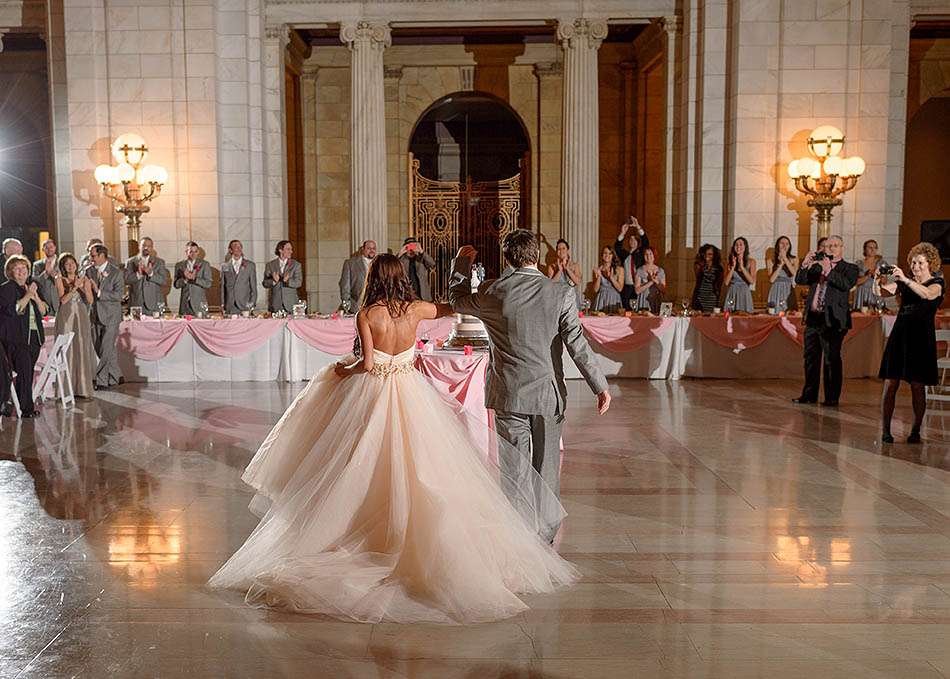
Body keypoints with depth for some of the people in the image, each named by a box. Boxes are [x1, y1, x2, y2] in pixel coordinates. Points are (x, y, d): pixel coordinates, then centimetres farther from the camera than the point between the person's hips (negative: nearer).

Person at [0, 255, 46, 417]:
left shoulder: (32, 287, 18)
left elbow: (43, 310, 14)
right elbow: (13, 310, -14)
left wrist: (35, 296, -3)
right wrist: (28, 295, -12)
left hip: (34, 336, 6)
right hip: (16, 338, -6)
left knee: (27, 372, 3)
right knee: (24, 371, -13)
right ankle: (26, 408, -9)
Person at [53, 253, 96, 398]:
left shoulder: (84, 279, 10)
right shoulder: (60, 280, 4)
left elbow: (91, 300, 3)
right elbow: (63, 299, -8)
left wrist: (85, 287, -12)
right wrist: (74, 287, -16)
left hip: (81, 317, 2)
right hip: (66, 317, -2)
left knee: (82, 350, -1)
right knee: (67, 351, -4)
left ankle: (82, 387, 4)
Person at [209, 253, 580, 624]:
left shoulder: (366, 315, -11)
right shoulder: (416, 309, -3)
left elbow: (367, 363, -15)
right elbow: (452, 307, 14)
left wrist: (342, 371, 3)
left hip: (372, 393, -2)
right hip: (410, 393, 2)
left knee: (368, 468, 8)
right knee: (418, 468, 7)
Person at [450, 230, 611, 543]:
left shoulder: (490, 293, -6)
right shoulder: (560, 294, -8)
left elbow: (457, 300, 14)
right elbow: (578, 346, -9)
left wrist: (462, 263, 27)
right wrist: (600, 386, -1)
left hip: (509, 396, 0)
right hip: (549, 395, 0)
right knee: (547, 469, 13)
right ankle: (545, 539, 24)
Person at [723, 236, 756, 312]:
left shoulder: (751, 261, 4)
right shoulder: (730, 262, 7)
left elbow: (752, 281, -7)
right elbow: (726, 282, -1)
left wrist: (742, 267, -13)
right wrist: (733, 267, -8)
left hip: (744, 294, -1)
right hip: (731, 294, 1)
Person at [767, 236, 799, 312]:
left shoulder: (794, 259, 8)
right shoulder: (772, 261, 7)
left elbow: (794, 272, -12)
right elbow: (771, 279, -4)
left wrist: (785, 258, -7)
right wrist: (781, 264, -7)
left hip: (788, 292, 0)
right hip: (776, 292, 0)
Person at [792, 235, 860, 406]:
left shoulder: (849, 268, 3)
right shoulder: (817, 266, 16)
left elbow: (847, 285, -15)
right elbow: (799, 280, 7)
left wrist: (829, 271, -22)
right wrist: (805, 264, -8)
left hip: (832, 320, -5)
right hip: (812, 318, 5)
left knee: (832, 360, -4)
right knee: (811, 358, 11)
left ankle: (832, 398, 3)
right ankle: (809, 394, 20)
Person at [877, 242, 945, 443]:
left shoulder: (937, 282, 1)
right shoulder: (905, 282, 12)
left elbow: (929, 294, -23)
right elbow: (885, 292, -4)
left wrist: (905, 279, -33)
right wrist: (881, 283, -26)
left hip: (921, 337, -3)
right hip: (899, 334, 3)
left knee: (918, 387, 0)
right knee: (890, 384, -3)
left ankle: (916, 431, 10)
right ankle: (885, 430, 0)